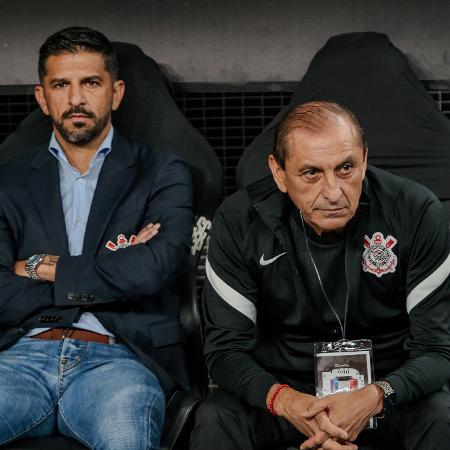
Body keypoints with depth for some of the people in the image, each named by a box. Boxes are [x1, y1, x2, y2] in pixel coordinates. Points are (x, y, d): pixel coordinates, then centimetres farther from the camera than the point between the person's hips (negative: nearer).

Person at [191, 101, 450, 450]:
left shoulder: (418, 214, -16)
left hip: (391, 385, 0)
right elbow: (227, 348, -10)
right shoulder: (239, 222, -12)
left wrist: (376, 396, -35)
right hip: (285, 384, 1)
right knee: (215, 421, -28)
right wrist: (284, 399, -32)